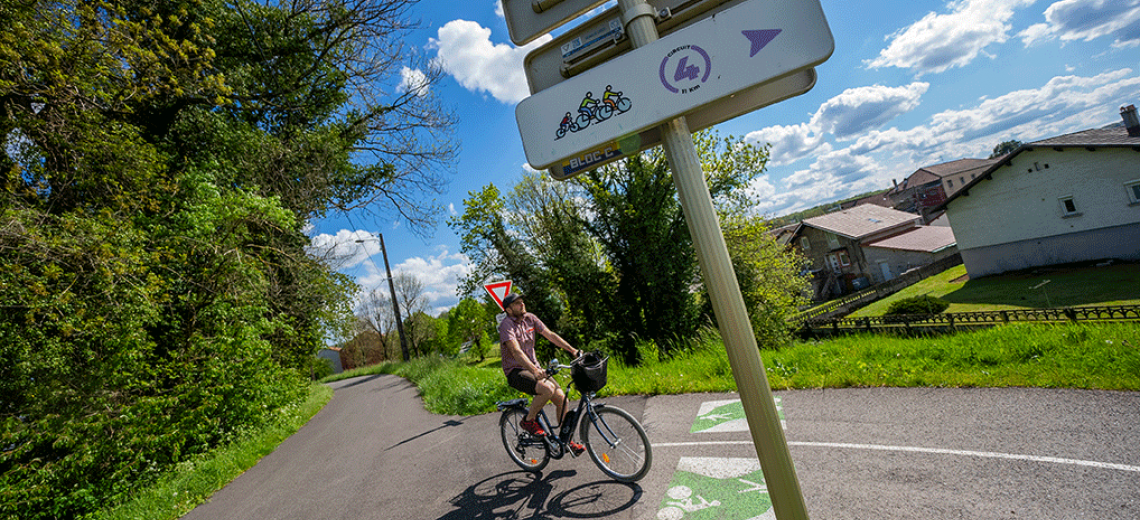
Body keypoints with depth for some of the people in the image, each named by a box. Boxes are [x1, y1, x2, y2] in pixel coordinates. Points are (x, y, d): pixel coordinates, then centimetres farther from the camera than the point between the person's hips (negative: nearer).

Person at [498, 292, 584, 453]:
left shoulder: (530, 318, 4)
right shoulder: (507, 325, -17)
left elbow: (550, 335, 2)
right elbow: (516, 351, -30)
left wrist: (573, 350, -6)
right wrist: (534, 370, -44)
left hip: (534, 367, 7)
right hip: (515, 372, -7)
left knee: (561, 398, -5)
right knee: (547, 389, -31)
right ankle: (528, 421, -6)